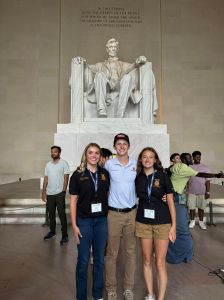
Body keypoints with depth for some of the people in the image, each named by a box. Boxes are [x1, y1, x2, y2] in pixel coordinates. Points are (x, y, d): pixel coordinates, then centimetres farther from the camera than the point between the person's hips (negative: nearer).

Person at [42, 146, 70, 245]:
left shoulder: (64, 163, -4)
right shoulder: (48, 164, 11)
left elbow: (66, 178, -7)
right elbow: (46, 179, 12)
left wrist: (64, 191, -13)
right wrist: (43, 192, 7)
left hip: (59, 193, -5)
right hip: (49, 193, 5)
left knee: (61, 214, -2)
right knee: (51, 213, 14)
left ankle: (64, 235, 6)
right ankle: (52, 231, 30)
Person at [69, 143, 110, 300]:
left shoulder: (105, 174, 1)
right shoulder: (78, 174, -7)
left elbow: (107, 195, 10)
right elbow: (73, 201, -4)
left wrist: (110, 217, 4)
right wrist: (74, 225, -7)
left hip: (102, 220, 3)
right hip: (84, 221, -3)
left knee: (99, 259, 14)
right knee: (83, 260, 9)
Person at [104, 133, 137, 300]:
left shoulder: (136, 164, 0)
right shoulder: (109, 164, -5)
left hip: (132, 213, 2)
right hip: (114, 213, -2)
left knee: (131, 252, 13)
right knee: (112, 253, 9)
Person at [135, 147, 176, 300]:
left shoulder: (163, 176, -6)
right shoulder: (137, 178, 0)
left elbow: (171, 202, -3)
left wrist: (174, 226, -5)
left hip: (162, 224, -2)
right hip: (143, 223, 3)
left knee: (160, 263, 3)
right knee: (147, 260, 14)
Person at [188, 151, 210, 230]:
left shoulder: (205, 168, 2)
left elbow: (207, 181, 2)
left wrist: (208, 192, -3)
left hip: (202, 192, 0)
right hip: (191, 191, 0)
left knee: (201, 207, 9)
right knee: (191, 207, 7)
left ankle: (201, 222, 25)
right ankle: (192, 221, 23)